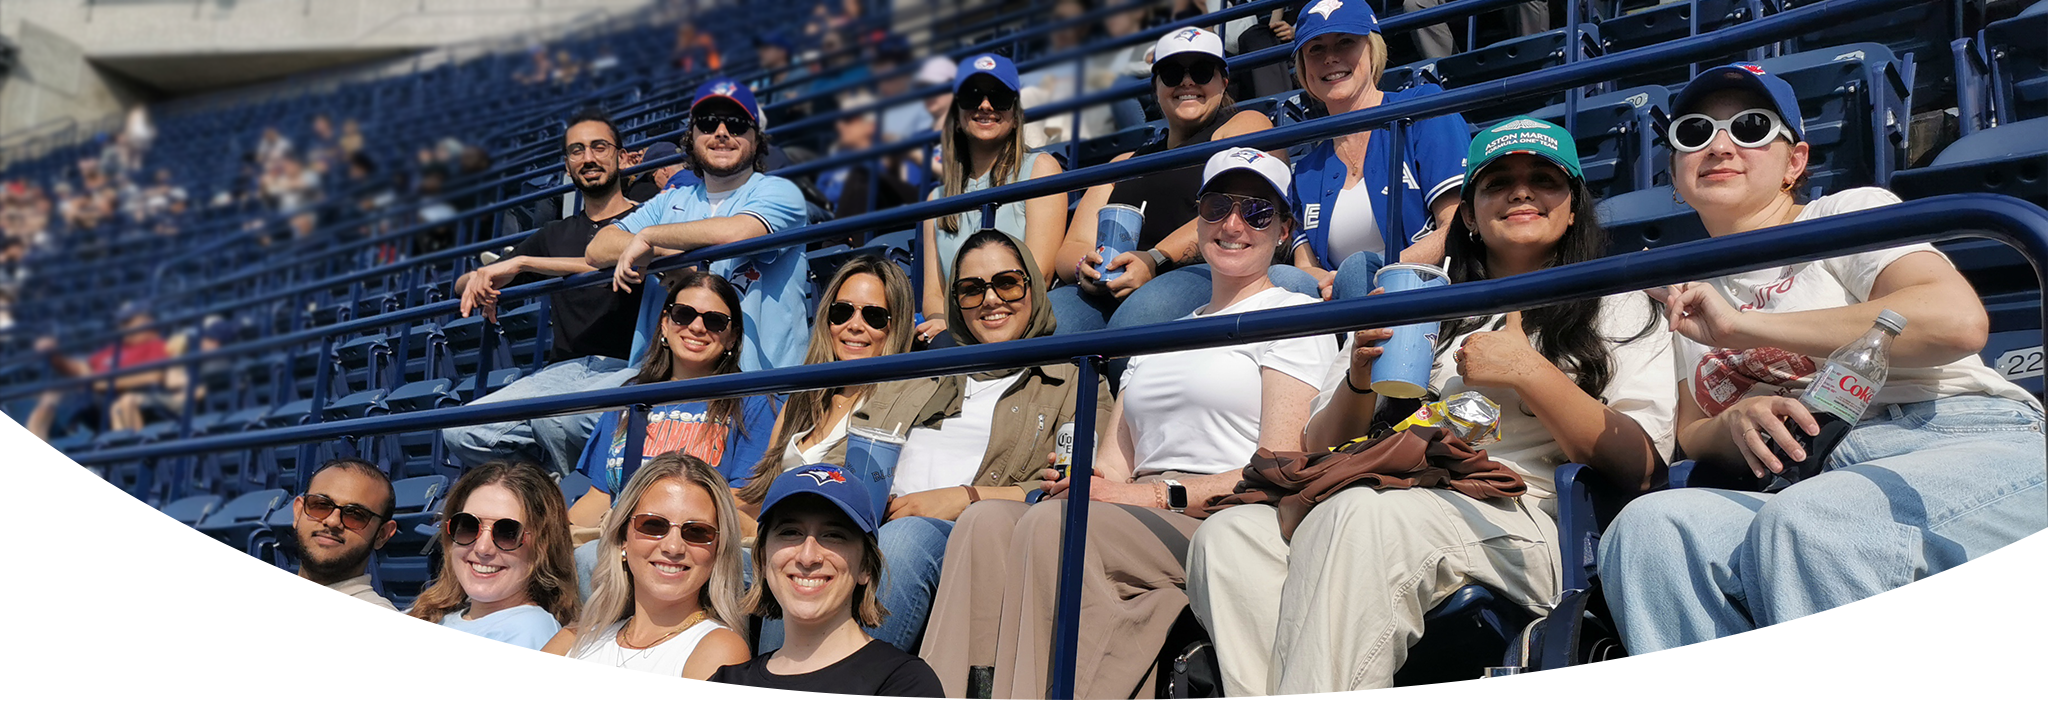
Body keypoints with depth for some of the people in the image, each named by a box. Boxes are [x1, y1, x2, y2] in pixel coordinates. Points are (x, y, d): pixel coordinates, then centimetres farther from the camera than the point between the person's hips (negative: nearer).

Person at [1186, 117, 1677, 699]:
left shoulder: (1617, 309, 19)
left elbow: (1641, 468, 2)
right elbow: (1323, 455, 19)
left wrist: (1529, 372, -7)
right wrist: (1359, 378, -2)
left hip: (1518, 526, -4)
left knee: (1358, 516, -36)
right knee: (1228, 534, -25)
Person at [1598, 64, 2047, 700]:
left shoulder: (1852, 213, 10)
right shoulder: (1684, 294, 24)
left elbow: (1958, 320, -11)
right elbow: (1687, 438, 20)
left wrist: (1742, 325, -10)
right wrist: (1734, 423, -6)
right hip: (1803, 489, 4)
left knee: (1804, 522, -37)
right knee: (1646, 527, -27)